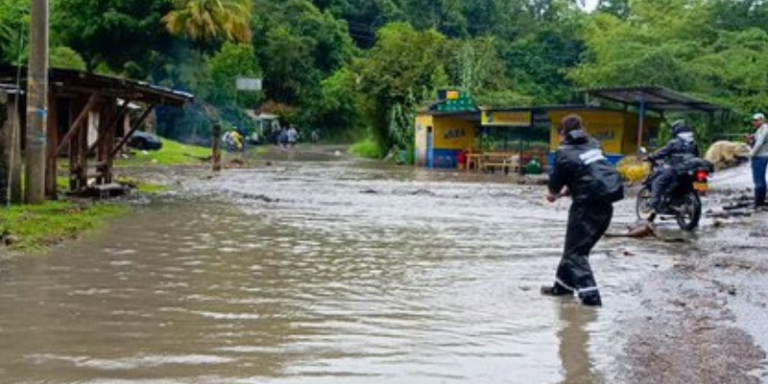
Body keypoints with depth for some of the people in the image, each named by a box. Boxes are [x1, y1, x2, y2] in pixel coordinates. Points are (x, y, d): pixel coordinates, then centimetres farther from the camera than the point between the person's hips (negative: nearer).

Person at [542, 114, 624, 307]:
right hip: (606, 203, 7)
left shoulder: (565, 153, -7)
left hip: (588, 204, -7)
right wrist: (567, 190, 25)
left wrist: (554, 193, 25)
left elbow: (555, 183, 3)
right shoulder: (594, 145, 13)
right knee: (576, 245, 21)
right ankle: (563, 284, 32)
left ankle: (589, 294, -11)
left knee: (576, 250, 1)